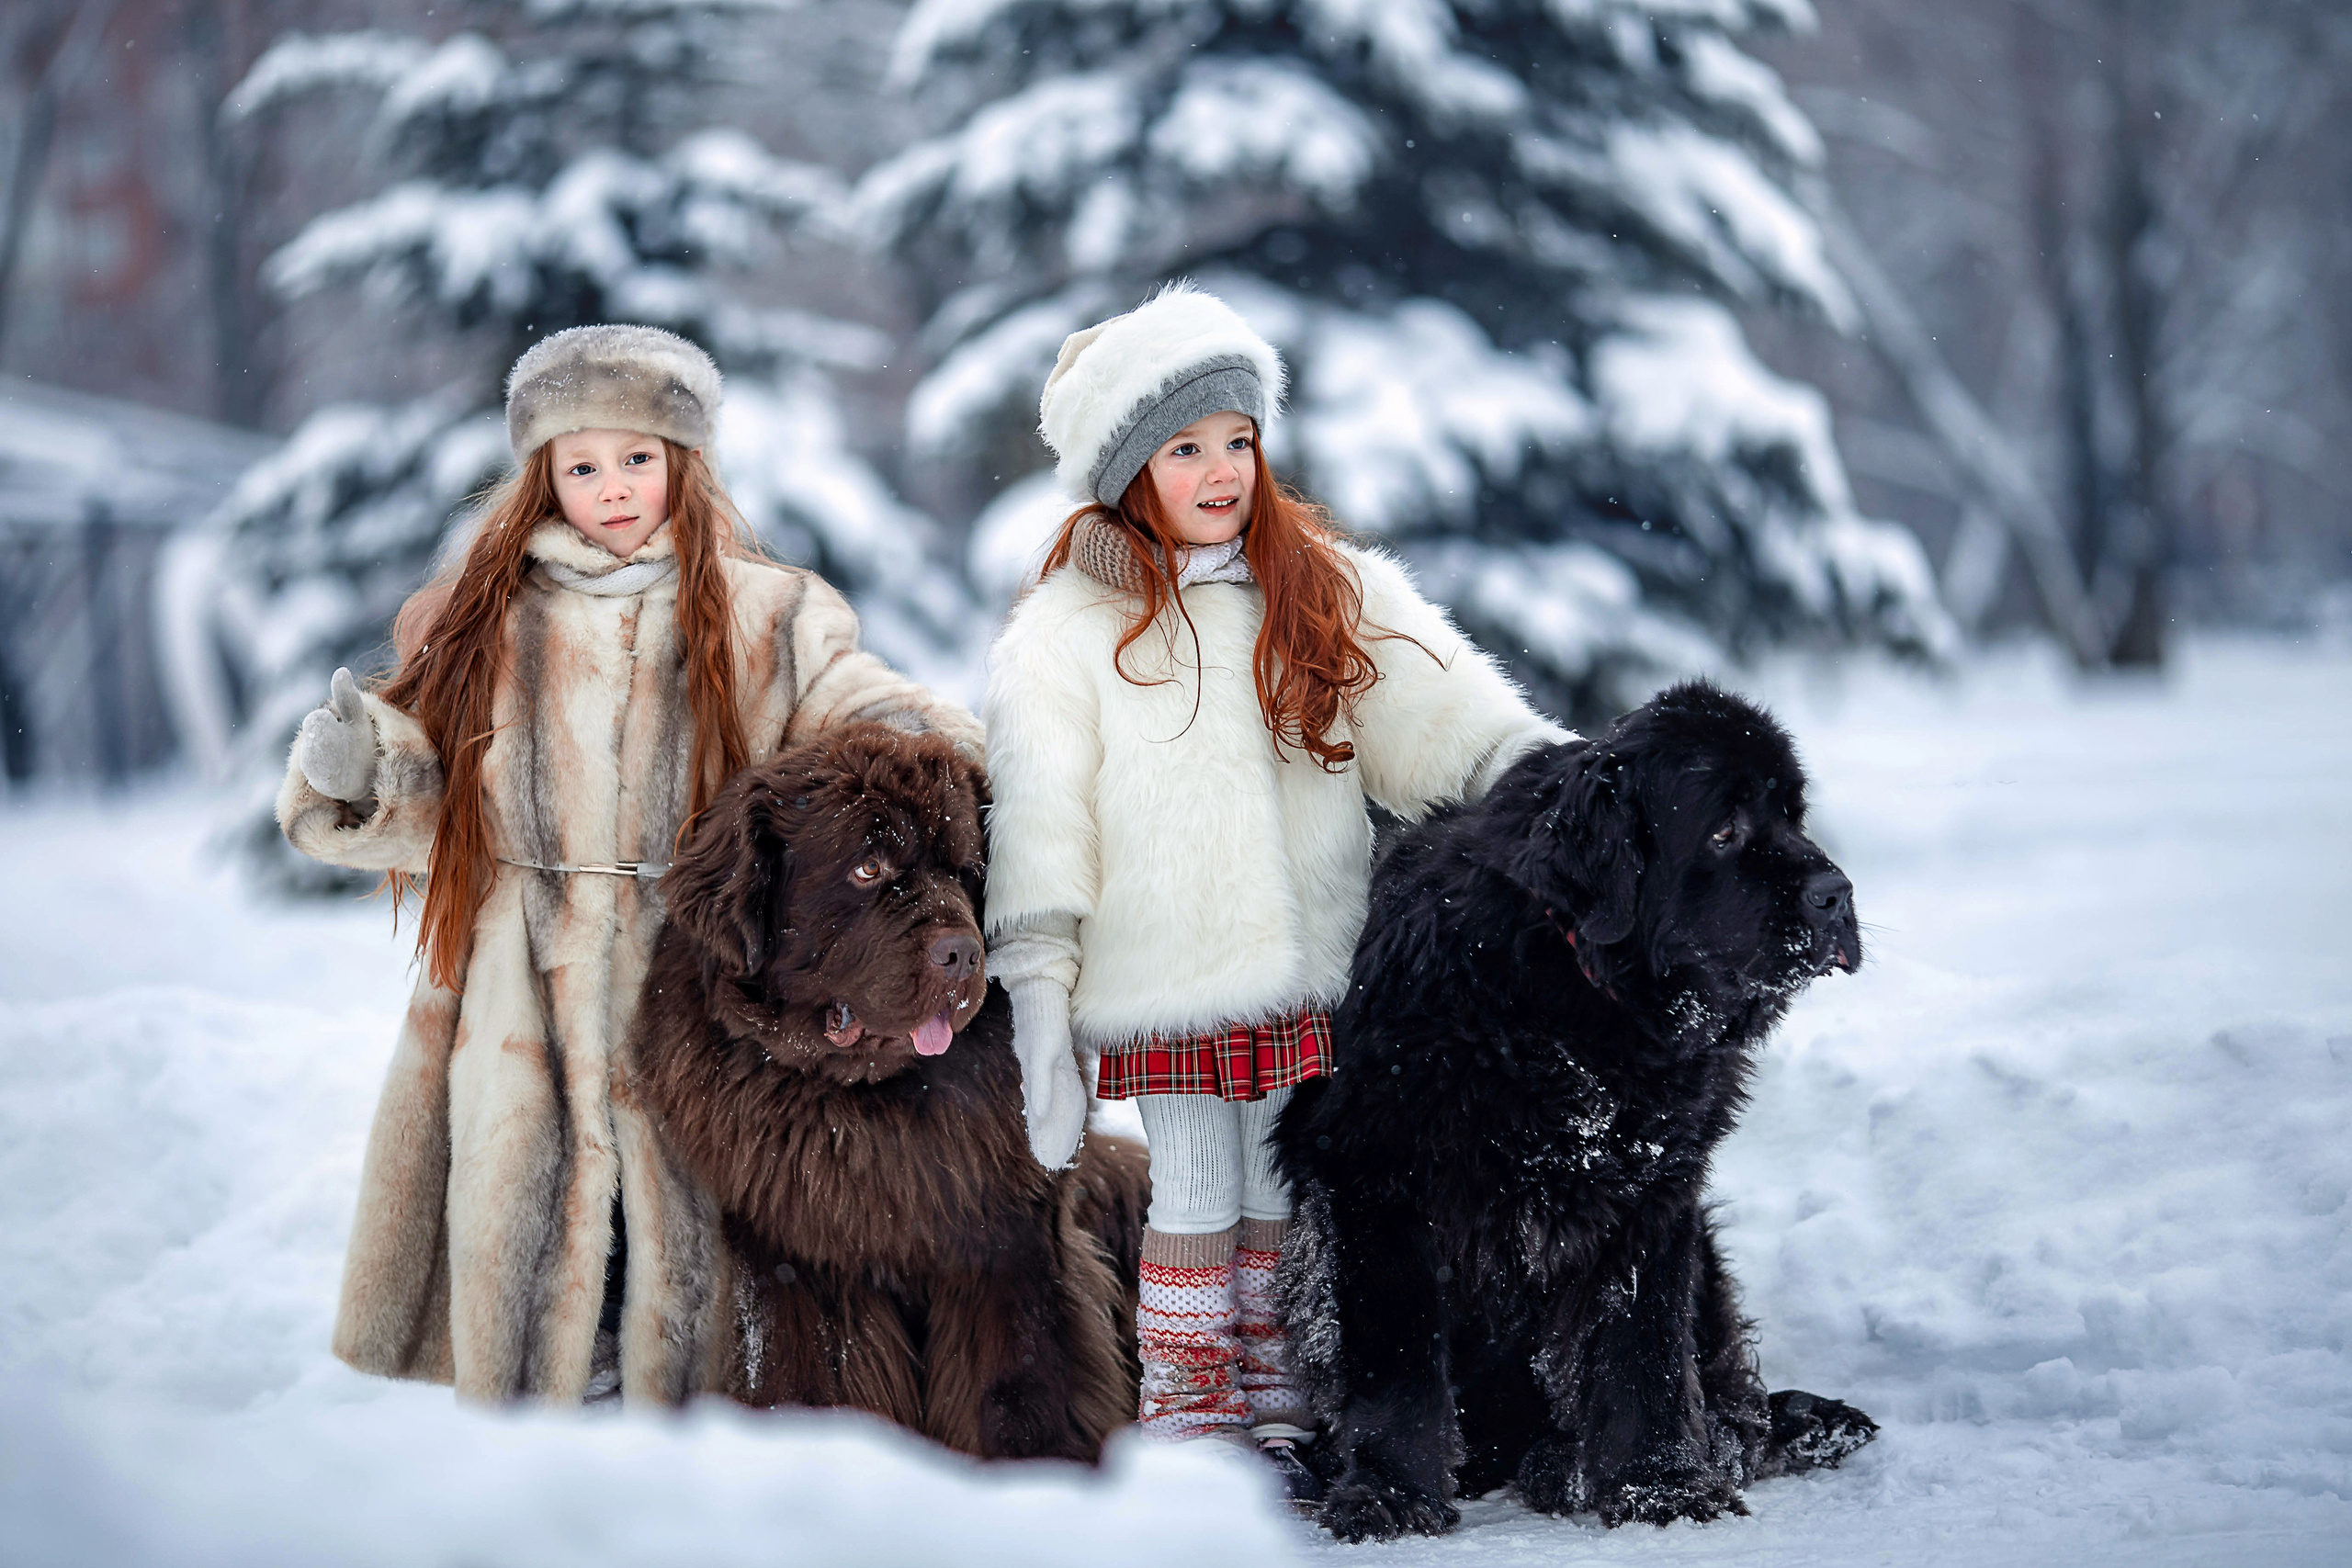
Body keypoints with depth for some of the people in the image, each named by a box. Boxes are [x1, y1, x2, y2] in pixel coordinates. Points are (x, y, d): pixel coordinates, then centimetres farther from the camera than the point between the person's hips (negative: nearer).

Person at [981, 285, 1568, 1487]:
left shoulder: (1328, 589, 7)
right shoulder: (1065, 633, -4)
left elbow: (1438, 708, 1)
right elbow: (1035, 835, -6)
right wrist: (1037, 1004, -10)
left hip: (1310, 978, 4)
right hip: (1161, 988, -3)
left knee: (1282, 1205, 12)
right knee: (1195, 1206, 3)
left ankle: (1277, 1413, 24)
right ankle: (1188, 1421, 16)